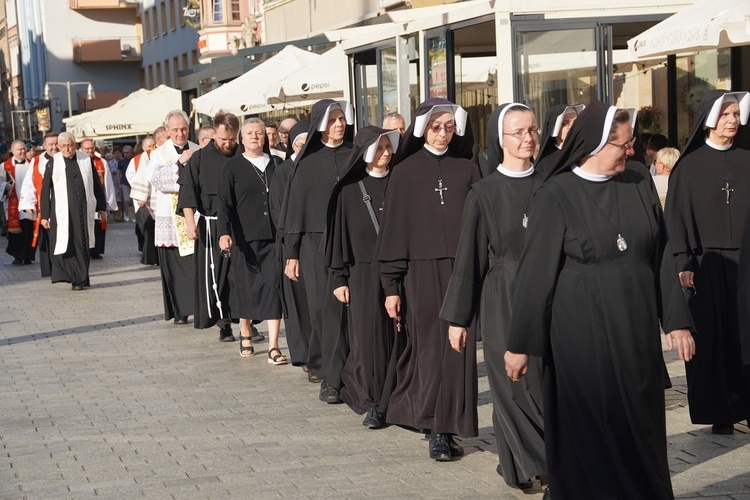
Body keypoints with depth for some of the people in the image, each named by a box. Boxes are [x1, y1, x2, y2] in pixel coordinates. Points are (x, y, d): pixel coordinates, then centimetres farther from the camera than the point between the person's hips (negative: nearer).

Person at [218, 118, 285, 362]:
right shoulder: (232, 166, 2)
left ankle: (273, 347, -8)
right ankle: (245, 334, 31)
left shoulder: (276, 164, 10)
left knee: (274, 286, -7)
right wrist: (224, 232, -17)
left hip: (273, 236, 1)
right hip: (245, 237, -1)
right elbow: (225, 202, -4)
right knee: (247, 285, 8)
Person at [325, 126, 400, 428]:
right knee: (369, 336, -3)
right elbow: (338, 233, 2)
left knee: (397, 334, 1)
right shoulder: (348, 190, 2)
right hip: (363, 273, -1)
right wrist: (339, 278, -3)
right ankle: (372, 403, 3)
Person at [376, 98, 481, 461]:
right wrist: (391, 286, -4)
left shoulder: (467, 169, 8)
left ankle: (448, 427, 6)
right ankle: (437, 431, 4)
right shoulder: (405, 172, 3)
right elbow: (393, 228, 1)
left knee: (458, 348, -1)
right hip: (421, 272, -2)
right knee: (430, 348, -1)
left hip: (461, 270, 2)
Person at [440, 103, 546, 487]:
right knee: (515, 384, 1)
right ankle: (522, 465, 14)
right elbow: (469, 257, -1)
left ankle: (545, 460, 17)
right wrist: (457, 317, -2)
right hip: (503, 300, -2)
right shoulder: (484, 193, -2)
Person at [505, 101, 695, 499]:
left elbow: (661, 258, 9)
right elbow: (536, 272, -8)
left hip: (636, 331, 4)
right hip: (581, 333, -4)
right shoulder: (556, 196, -8)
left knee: (640, 425, 9)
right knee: (588, 431, 4)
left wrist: (676, 321, 5)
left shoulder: (640, 187, 4)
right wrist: (520, 344, -7)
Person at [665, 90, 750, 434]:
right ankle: (718, 412, 6)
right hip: (705, 262, -2)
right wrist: (683, 263, -10)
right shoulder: (689, 165, 2)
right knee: (711, 335, -1)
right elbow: (677, 215, -2)